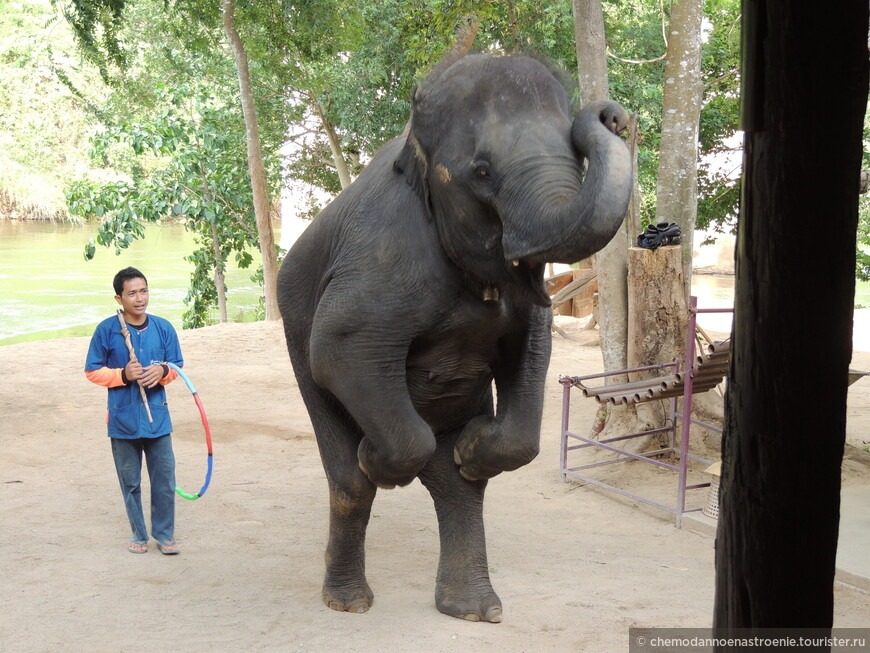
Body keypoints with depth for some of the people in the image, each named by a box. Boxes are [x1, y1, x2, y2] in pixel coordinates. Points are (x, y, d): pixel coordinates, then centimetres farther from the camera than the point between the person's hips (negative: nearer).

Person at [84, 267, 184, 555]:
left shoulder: (163, 328, 0)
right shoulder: (106, 330, -7)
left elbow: (176, 367, 10)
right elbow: (92, 371, -1)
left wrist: (163, 371, -13)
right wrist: (123, 374, -16)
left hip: (157, 416, 1)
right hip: (123, 419, -1)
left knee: (165, 479, 2)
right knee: (130, 482, 9)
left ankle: (164, 533, 17)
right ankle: (139, 534, 24)